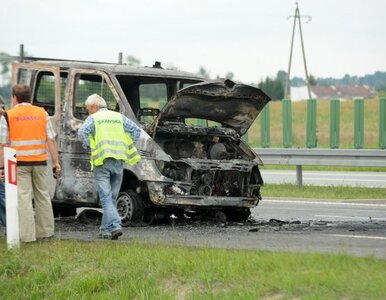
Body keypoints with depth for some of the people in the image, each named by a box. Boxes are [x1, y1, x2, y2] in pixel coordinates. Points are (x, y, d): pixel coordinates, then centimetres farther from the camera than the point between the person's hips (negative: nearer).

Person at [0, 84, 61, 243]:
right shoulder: (42, 113, 6)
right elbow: (51, 140, 3)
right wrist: (56, 162, 7)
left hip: (19, 163, -3)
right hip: (40, 162, 3)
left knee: (23, 197, -2)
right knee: (42, 196, 14)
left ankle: (27, 235, -5)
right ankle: (45, 231, 21)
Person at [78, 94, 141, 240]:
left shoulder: (93, 118, 3)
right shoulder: (119, 117, 15)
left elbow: (82, 132, -15)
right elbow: (136, 130, 6)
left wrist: (88, 146, 0)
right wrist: (128, 148, 10)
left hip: (102, 162, -4)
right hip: (118, 161, 4)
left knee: (106, 197, -6)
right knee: (112, 197, 12)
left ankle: (115, 225, -22)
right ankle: (106, 229, 16)